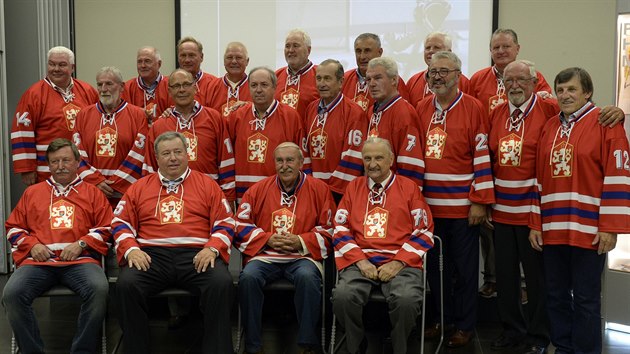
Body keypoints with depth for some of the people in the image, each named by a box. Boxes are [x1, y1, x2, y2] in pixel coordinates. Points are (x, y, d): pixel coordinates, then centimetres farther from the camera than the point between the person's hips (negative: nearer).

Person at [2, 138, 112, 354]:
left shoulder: (92, 193, 19)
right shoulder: (32, 192, 24)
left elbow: (106, 228, 11)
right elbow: (14, 227, 23)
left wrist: (81, 244, -5)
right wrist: (32, 245, 3)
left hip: (80, 260, -1)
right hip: (39, 260, 2)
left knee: (99, 289, -34)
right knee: (12, 294, -28)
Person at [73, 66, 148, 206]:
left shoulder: (138, 115, 2)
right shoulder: (84, 115, 11)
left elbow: (139, 154, -4)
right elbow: (78, 154, 5)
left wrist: (115, 184, -8)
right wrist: (96, 181, -7)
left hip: (126, 192, -2)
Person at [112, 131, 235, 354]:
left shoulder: (207, 185, 16)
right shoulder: (139, 187, 20)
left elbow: (225, 223, 10)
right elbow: (121, 223, 15)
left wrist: (212, 249, -8)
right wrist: (131, 249, -5)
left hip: (196, 254, -1)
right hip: (152, 254, 1)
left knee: (222, 283, -31)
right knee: (126, 285, -29)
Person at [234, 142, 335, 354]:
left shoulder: (319, 189, 7)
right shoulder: (258, 189, 11)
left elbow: (329, 229, 5)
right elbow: (242, 225, 10)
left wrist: (301, 241, -9)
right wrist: (268, 239, -5)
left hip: (303, 255, -1)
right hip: (265, 255, 2)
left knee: (307, 277, -35)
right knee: (248, 277, -30)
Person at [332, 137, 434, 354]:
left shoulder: (409, 187, 9)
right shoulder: (353, 187, 15)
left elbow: (423, 232, 4)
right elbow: (341, 230, 11)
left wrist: (398, 262, -8)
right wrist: (360, 260, -5)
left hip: (400, 262, -1)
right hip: (361, 261, 2)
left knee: (407, 300, -33)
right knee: (342, 296, -29)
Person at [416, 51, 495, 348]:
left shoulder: (472, 108, -6)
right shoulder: (421, 109, 7)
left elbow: (482, 156, -8)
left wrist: (480, 201, -11)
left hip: (462, 205, -4)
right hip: (429, 203, 5)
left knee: (464, 266, 6)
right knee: (435, 264, 13)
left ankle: (464, 325, 19)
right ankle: (443, 318, 28)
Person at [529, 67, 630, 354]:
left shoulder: (606, 123, -4)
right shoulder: (549, 128, 12)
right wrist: (535, 224, 10)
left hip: (589, 230, -5)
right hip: (552, 229, 5)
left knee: (585, 298, 3)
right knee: (556, 295, 12)